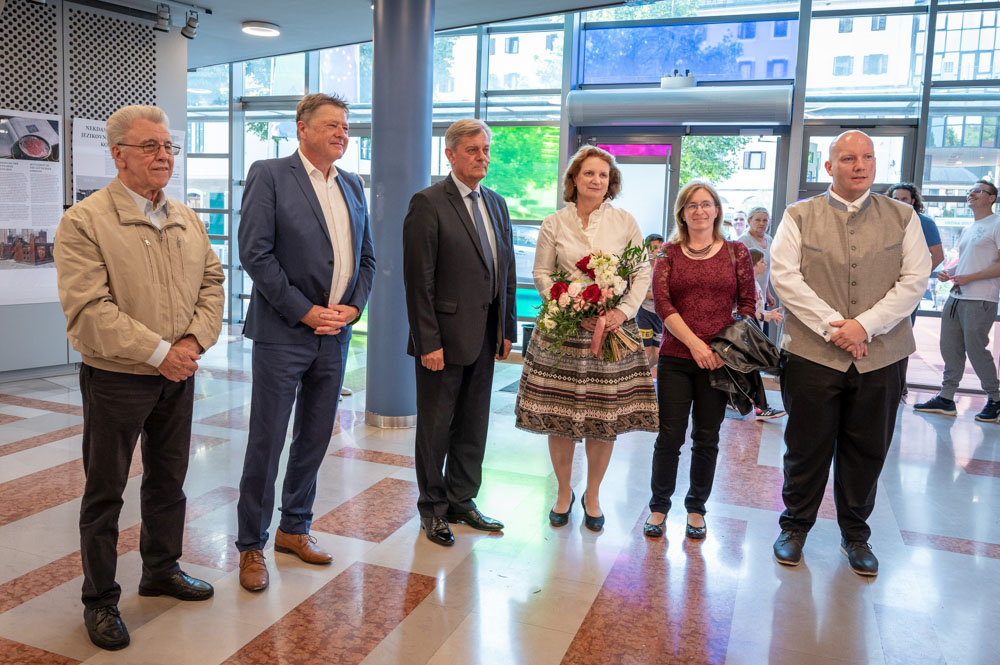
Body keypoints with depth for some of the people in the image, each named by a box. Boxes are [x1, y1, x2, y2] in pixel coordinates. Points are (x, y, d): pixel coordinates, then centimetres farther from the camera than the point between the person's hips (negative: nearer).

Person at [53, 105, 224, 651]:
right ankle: (100, 600, 22)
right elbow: (88, 309, -18)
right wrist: (158, 351, -20)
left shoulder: (188, 220, 8)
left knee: (168, 480, 18)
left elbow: (212, 282, 8)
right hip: (116, 378, -6)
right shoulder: (84, 222, -11)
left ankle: (161, 570, 37)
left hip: (177, 376, 6)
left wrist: (194, 341, -8)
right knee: (104, 492, 6)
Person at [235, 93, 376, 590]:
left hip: (335, 334, 6)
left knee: (315, 439, 14)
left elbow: (366, 257, 16)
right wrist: (304, 311, -14)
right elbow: (255, 253, -12)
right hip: (283, 333, -6)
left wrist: (353, 307, -1)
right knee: (266, 442, 1)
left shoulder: (352, 186, 14)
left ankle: (294, 530, 31)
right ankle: (251, 545, 17)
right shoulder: (269, 175, -5)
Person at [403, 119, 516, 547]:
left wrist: (507, 328, 10)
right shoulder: (428, 204, -9)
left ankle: (462, 502, 31)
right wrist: (428, 342, -17)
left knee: (473, 426, 15)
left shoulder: (497, 204, 13)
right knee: (435, 426, 7)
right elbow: (419, 280, -14)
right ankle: (433, 508, 23)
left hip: (485, 338, 7)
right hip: (444, 337, -7)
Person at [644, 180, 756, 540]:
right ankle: (659, 507, 18)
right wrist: (695, 343, -14)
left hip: (719, 359, 1)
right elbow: (662, 302, -5)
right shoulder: (669, 253, 4)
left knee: (706, 438, 9)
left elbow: (747, 304, 5)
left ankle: (696, 508, 26)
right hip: (676, 357, -1)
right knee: (670, 436, 1)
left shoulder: (736, 251, 6)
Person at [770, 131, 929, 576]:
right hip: (813, 353, -1)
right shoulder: (799, 216, 4)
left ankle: (855, 534, 30)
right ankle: (796, 526, 26)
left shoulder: (902, 217, 7)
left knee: (867, 450, 11)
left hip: (880, 356, 2)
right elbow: (784, 275, -6)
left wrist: (865, 325, -14)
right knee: (807, 447, 7)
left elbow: (915, 280, -1)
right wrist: (831, 325, -14)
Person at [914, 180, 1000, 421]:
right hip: (956, 297, 8)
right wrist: (949, 273, 8)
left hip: (980, 300, -8)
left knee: (976, 349, -5)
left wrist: (970, 278, -17)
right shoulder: (966, 230, 21)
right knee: (950, 348, 6)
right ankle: (946, 398, 12)